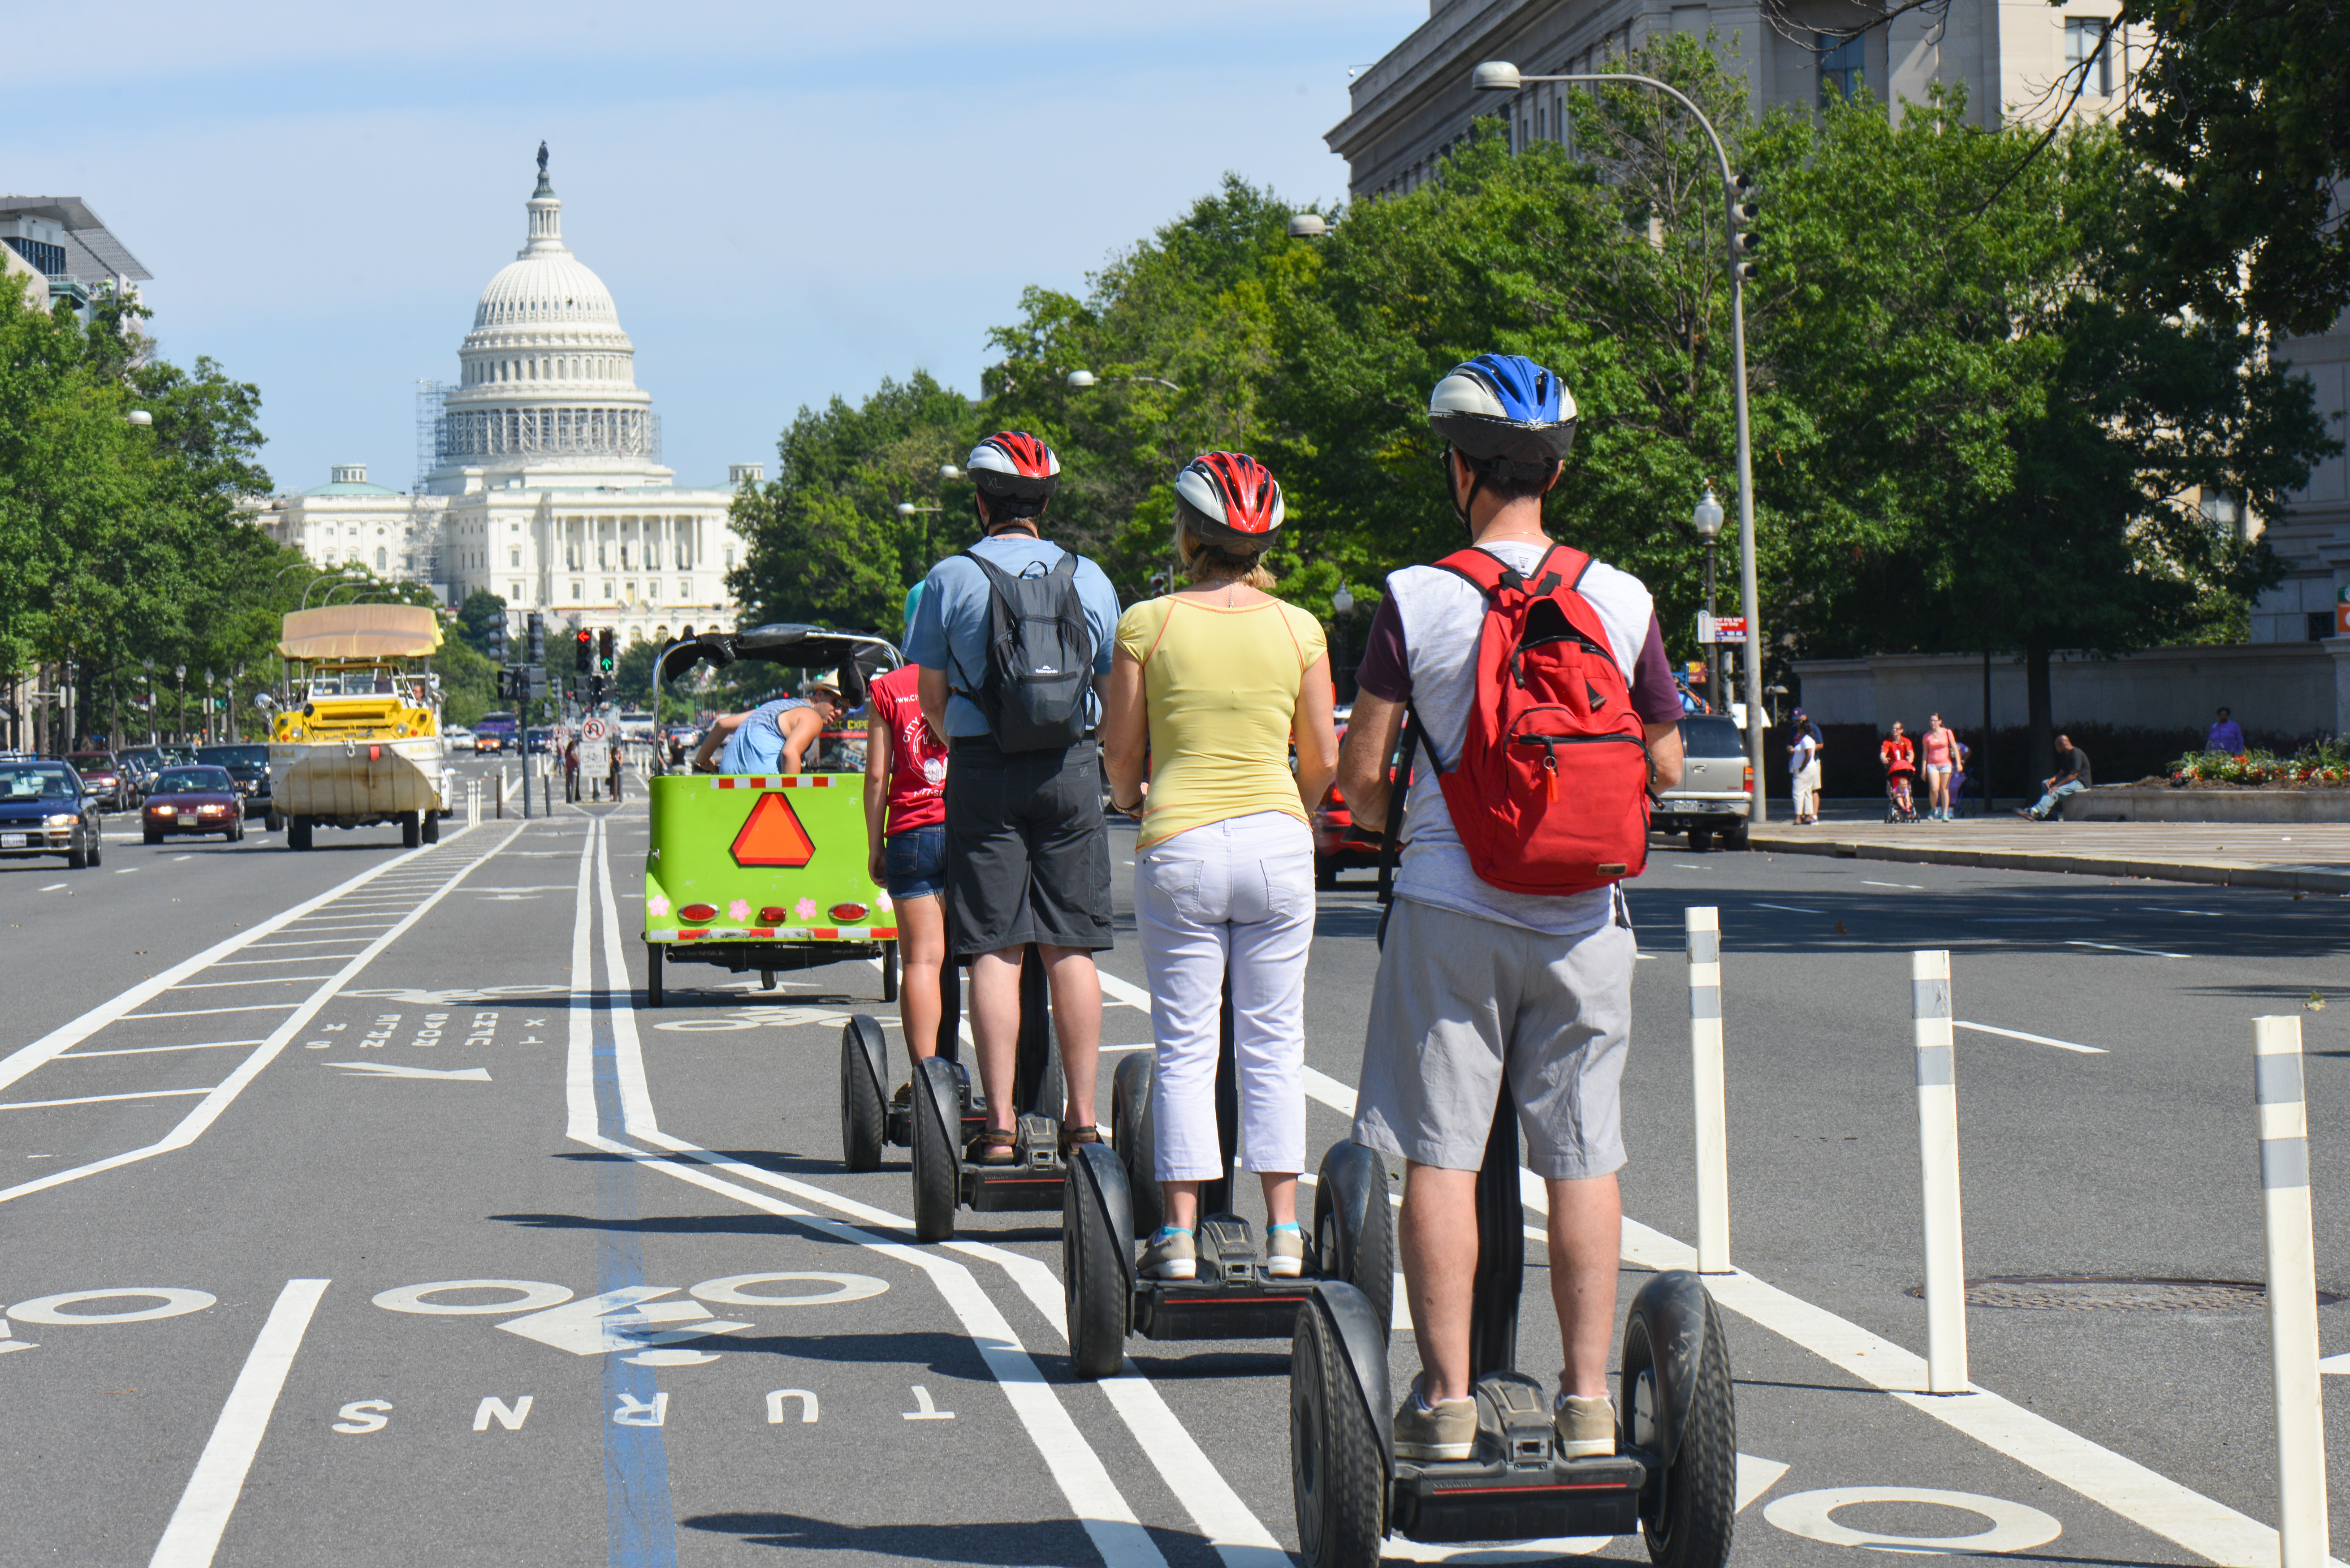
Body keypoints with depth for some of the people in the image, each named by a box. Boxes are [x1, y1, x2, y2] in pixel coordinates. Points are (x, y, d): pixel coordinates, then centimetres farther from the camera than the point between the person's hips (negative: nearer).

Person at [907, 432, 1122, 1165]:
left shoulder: (950, 578, -2)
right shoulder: (1087, 577, 4)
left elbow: (932, 698, 3)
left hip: (983, 771, -2)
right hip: (1072, 767, 2)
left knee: (995, 951, 0)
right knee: (1070, 948, 7)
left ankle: (1000, 1125, -2)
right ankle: (1081, 1117, 8)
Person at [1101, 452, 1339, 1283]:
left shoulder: (1147, 623, -5)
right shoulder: (1298, 628, -1)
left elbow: (1120, 748, 1)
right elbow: (1324, 759, 5)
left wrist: (1131, 799, 23)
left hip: (1179, 847, -1)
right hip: (1278, 841, 1)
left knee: (1184, 1047, 5)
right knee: (1273, 1044, 10)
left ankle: (1179, 1234, 5)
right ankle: (1282, 1232, 10)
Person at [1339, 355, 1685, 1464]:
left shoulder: (1417, 599, -8)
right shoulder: (1624, 601, 0)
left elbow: (1360, 771, -6)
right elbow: (1664, 767, 7)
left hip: (1449, 906, -2)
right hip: (1584, 915, 2)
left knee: (1440, 1155, 4)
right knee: (1582, 1157, 8)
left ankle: (1446, 1397, 5)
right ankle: (1587, 1401, 11)